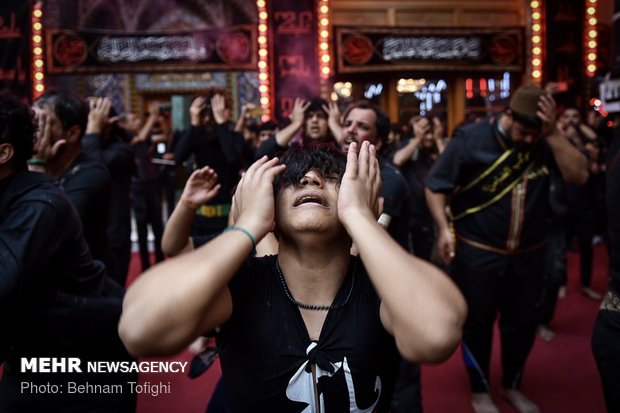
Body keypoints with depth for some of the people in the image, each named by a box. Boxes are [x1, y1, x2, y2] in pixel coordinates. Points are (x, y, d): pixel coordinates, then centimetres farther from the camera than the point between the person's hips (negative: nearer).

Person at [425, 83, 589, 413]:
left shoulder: (545, 142, -4)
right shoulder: (471, 138, -13)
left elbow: (579, 175, -14)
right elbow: (436, 185, -9)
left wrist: (554, 133, -21)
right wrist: (444, 227, -21)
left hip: (529, 255, 4)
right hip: (477, 253, -4)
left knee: (523, 323, 17)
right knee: (477, 323, 10)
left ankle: (512, 386, 41)